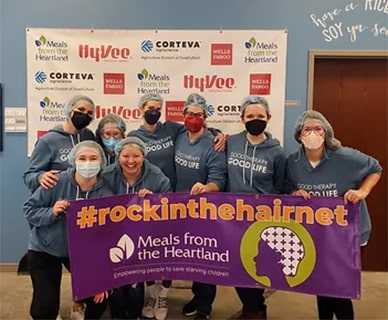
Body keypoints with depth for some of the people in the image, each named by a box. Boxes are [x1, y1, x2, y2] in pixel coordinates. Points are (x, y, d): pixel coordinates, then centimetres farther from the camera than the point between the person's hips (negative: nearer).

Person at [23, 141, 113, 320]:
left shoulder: (106, 194, -18)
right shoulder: (57, 182, -22)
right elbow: (29, 210, -12)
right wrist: (51, 213, -32)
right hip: (44, 248, -1)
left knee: (99, 296, -2)